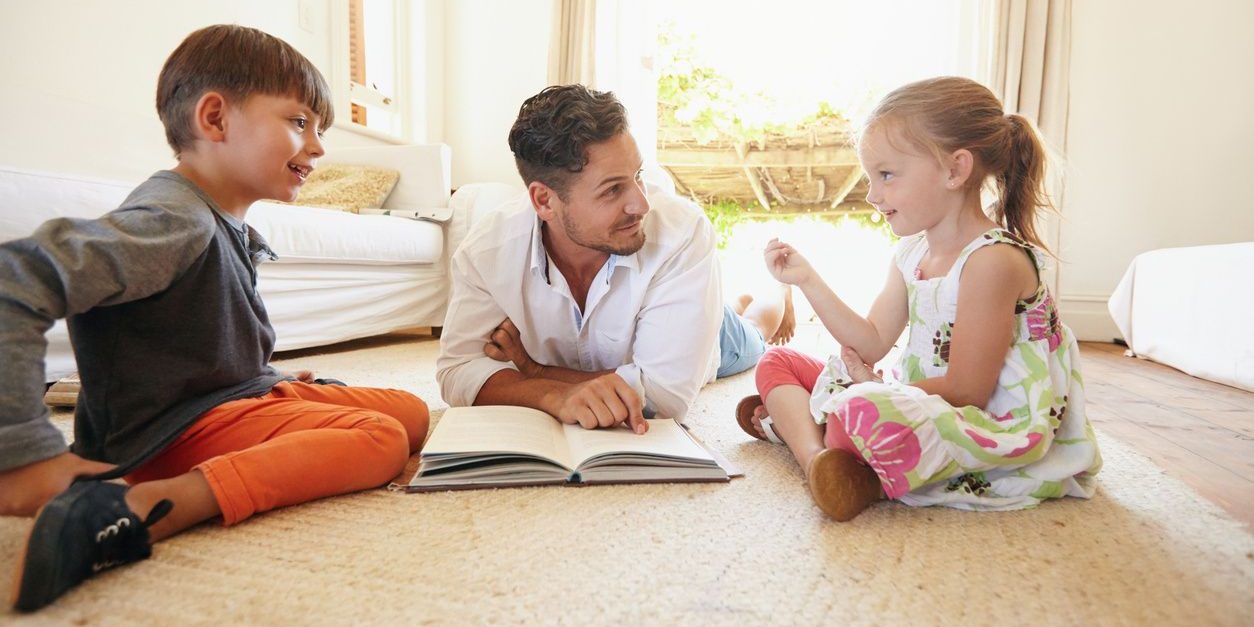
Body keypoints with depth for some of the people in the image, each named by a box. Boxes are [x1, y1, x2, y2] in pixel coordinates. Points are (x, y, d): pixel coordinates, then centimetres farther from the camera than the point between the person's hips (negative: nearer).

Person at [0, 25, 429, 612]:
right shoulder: (173, 221, -21)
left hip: (244, 395, 9)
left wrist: (272, 382, 12)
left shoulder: (226, 225, 9)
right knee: (381, 438, -28)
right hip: (175, 429, -9)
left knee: (411, 411, 8)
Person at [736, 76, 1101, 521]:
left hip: (991, 429, -9)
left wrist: (877, 386, -8)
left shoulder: (992, 260, -21)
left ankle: (793, 420, -12)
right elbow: (873, 344, 4)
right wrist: (807, 279, -1)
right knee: (778, 361, 6)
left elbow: (967, 390, -20)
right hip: (918, 404, 10)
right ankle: (818, 458, -17)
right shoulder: (911, 253, 6)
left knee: (868, 410, -43)